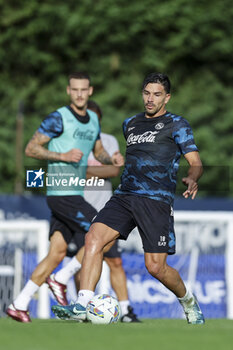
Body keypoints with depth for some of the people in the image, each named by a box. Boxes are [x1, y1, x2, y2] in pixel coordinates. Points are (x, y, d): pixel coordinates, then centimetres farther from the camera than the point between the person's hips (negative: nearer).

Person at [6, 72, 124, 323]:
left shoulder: (93, 120, 15)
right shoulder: (59, 118, -9)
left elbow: (98, 152, 27)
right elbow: (31, 149, -9)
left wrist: (111, 159, 4)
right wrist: (63, 156, -20)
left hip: (75, 195, 8)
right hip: (62, 194, -8)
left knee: (57, 253, 4)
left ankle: (19, 305, 5)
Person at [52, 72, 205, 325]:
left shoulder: (176, 124, 6)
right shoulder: (130, 124, 22)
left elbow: (196, 163, -1)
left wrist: (191, 179, -21)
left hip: (156, 200, -5)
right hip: (123, 197, 5)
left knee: (155, 267, -8)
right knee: (93, 238, -20)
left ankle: (188, 300, 23)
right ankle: (83, 306, -24)